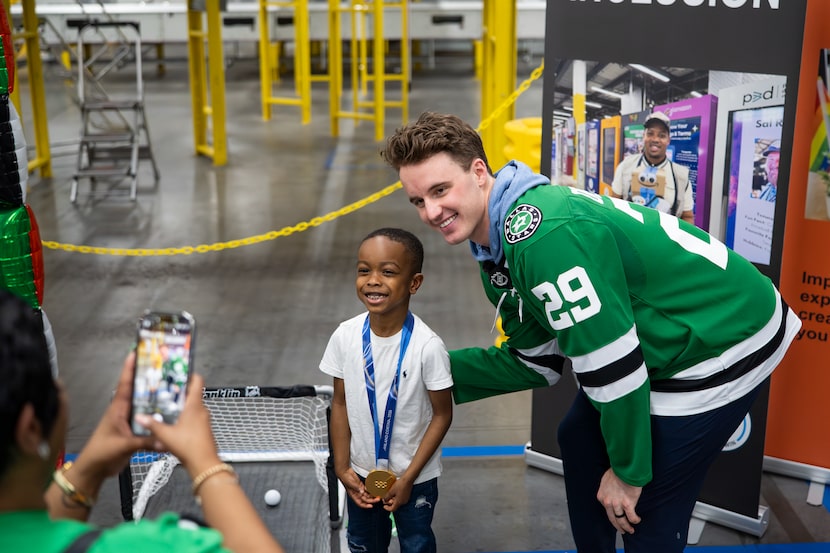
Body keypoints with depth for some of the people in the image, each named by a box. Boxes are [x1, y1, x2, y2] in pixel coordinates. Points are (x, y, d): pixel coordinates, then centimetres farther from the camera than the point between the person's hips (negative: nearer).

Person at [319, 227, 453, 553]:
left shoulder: (427, 346, -24)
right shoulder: (345, 336, -15)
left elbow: (442, 415, -14)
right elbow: (341, 403, -2)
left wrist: (409, 477, -13)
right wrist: (342, 467, -3)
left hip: (415, 477, -3)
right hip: (361, 472, 3)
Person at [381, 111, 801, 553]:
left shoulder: (543, 234, -31)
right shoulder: (497, 253, 2)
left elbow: (612, 357, -28)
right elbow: (536, 362, 8)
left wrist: (628, 470, -16)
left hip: (723, 343, -10)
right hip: (664, 339, 10)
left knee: (645, 512, -5)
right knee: (580, 441, 21)